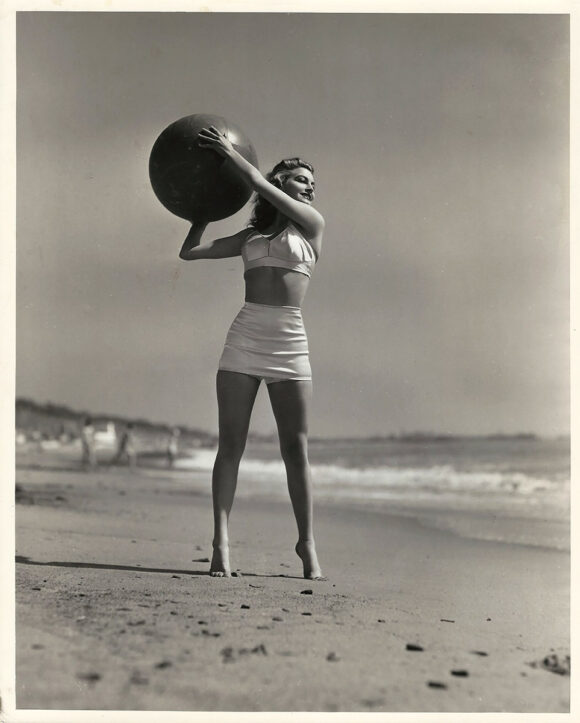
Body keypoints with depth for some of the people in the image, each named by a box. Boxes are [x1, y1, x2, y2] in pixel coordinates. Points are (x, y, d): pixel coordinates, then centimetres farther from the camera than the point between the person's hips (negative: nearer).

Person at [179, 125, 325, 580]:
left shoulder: (312, 224, 10)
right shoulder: (250, 236, 18)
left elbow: (260, 186, -1)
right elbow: (189, 252, 19)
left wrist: (229, 153, 5)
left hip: (290, 343, -2)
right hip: (244, 337, 2)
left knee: (296, 448, -3)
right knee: (231, 444, -4)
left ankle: (307, 542, 3)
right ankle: (221, 542, -5)